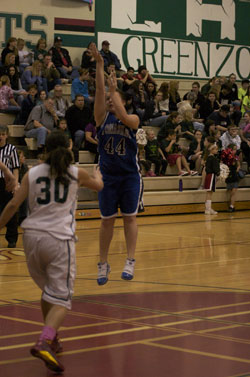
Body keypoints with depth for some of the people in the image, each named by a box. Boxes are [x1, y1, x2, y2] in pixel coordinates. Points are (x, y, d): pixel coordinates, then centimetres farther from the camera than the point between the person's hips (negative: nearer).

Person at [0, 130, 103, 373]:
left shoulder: (32, 174, 8)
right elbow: (98, 186, 28)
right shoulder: (76, 173, 8)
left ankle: (51, 339, 34)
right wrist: (97, 174, 50)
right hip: (59, 237, -3)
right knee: (60, 298, -4)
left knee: (48, 291, 24)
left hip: (32, 235, 3)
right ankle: (44, 343, -26)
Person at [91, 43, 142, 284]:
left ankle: (130, 261, -1)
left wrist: (114, 90, -16)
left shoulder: (133, 119, 1)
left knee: (129, 218, -2)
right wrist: (99, 65, -15)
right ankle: (103, 264, 11)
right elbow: (99, 90, -7)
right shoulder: (102, 117, 4)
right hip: (108, 175, 1)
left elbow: (122, 116, -22)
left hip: (130, 175, -1)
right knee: (107, 220, 4)